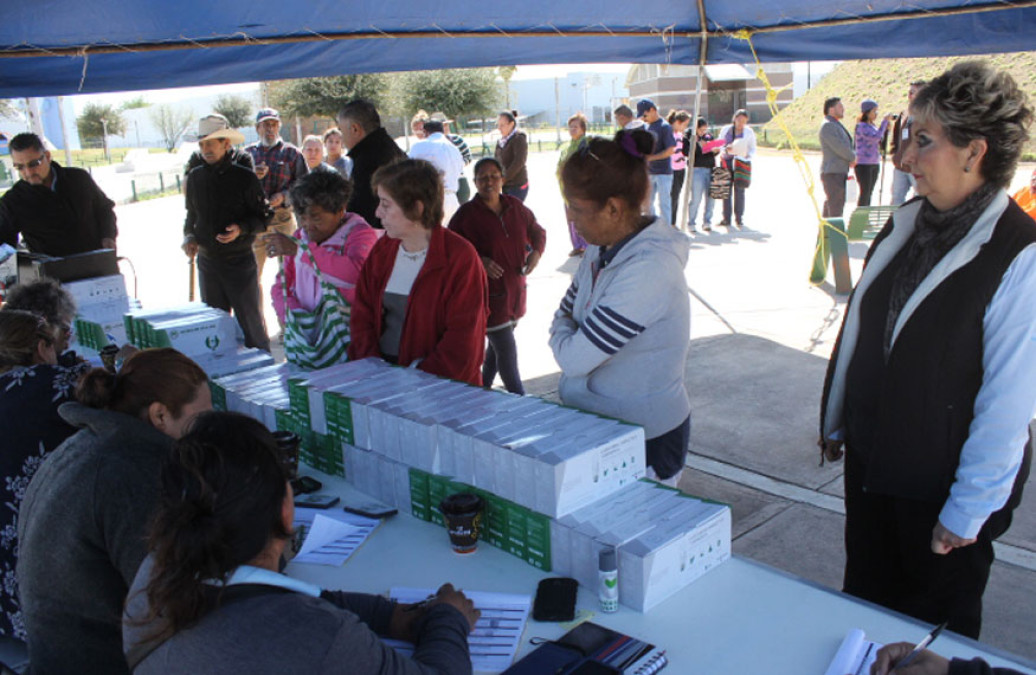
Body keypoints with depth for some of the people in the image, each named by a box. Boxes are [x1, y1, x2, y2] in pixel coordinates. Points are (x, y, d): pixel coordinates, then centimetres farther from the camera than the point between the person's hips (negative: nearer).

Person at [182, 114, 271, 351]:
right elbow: (191, 216, 19)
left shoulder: (244, 177, -8)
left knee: (250, 321, 0)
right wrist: (189, 236, 0)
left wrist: (241, 229, -23)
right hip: (207, 262, 5)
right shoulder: (195, 178, 7)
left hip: (240, 261, -5)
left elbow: (261, 218, -5)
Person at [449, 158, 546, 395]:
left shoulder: (515, 207, 6)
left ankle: (483, 389, 39)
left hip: (514, 290, 6)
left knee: (497, 345, 20)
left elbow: (537, 232, 18)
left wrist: (536, 252, -2)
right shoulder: (466, 215, -11)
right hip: (487, 294, -6)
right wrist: (478, 261, -25)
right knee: (507, 350, -6)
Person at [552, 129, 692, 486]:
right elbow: (564, 313, 12)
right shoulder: (602, 248, 1)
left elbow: (574, 359, -25)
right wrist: (569, 334, -9)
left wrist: (562, 333, -4)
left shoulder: (648, 270, -27)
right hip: (597, 428, 8)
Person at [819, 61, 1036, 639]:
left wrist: (968, 512, -16)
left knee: (936, 632, 17)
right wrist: (837, 419, 14)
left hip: (945, 488, -6)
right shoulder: (905, 224, 1)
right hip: (871, 462, 6)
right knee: (865, 602, 23)